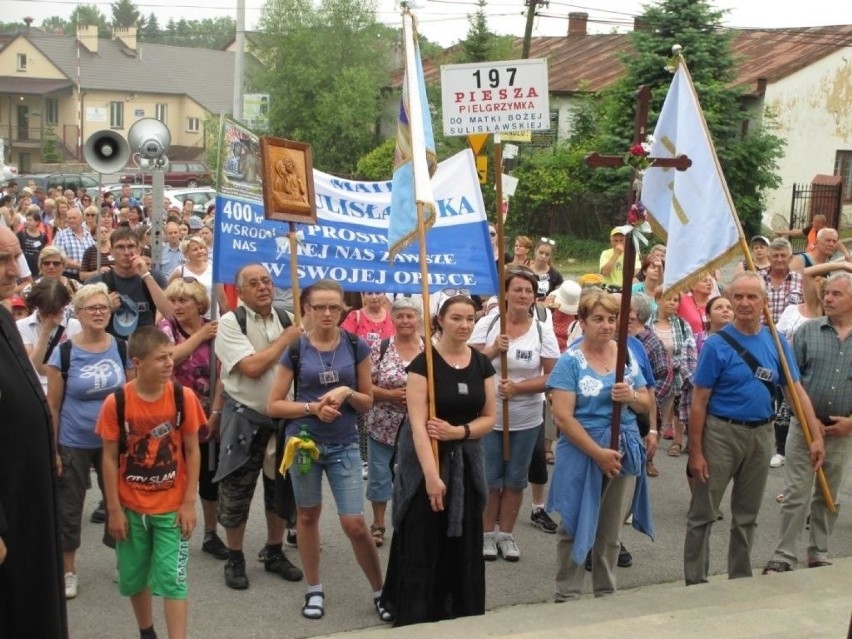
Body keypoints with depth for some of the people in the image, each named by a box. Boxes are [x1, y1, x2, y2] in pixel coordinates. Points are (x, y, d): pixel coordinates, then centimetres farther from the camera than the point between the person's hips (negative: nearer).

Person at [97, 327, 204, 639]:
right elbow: (110, 458, -5)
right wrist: (114, 509, -5)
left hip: (171, 507, -1)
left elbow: (192, 451, -4)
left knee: (172, 579, -3)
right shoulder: (116, 403, -12)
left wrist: (189, 503, -6)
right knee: (133, 578, 16)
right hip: (130, 508, 1)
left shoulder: (184, 397, -11)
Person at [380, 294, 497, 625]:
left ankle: (462, 617, 22)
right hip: (427, 461, -4)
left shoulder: (482, 364, 4)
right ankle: (417, 619, 12)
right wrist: (431, 475, -24)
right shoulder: (423, 362, -11)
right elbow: (417, 423, -17)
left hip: (466, 462, 5)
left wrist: (457, 431, -14)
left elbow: (490, 418, 5)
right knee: (422, 549, -1)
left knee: (464, 548, 9)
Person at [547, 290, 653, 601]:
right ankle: (568, 596, 15)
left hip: (623, 451, 5)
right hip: (582, 453, -5)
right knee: (576, 526, 3)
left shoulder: (627, 355, 5)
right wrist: (598, 453, -19)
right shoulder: (570, 361, -10)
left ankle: (606, 592, 27)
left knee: (611, 530, 14)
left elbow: (646, 404, 10)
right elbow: (563, 416, -16)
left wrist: (631, 396, -14)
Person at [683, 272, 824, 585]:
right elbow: (699, 401, -10)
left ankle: (741, 578, 30)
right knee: (703, 514, 2)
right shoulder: (717, 344, -11)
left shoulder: (777, 342, 2)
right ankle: (695, 582, 13)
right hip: (721, 433, -4)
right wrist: (696, 451, -12)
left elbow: (795, 390, 2)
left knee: (747, 515, 16)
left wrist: (816, 436, -7)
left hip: (761, 435, 4)